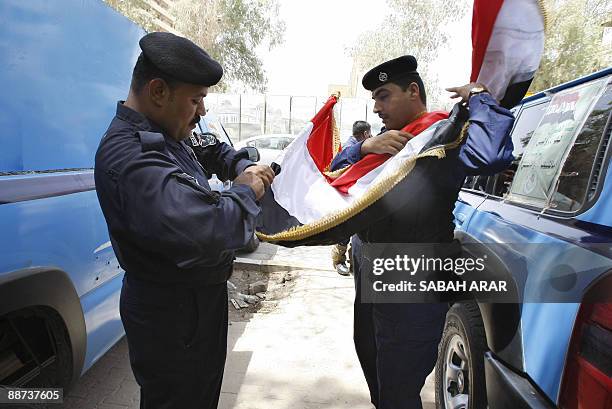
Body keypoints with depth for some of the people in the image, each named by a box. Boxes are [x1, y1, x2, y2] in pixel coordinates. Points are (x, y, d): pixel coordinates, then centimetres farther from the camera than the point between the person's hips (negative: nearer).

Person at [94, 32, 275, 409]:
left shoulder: (159, 134, 3)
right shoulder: (132, 156, -31)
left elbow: (209, 148, 22)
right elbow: (202, 234, -43)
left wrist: (243, 166, 2)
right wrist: (245, 192, -23)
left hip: (194, 300, 10)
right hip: (174, 317, -9)